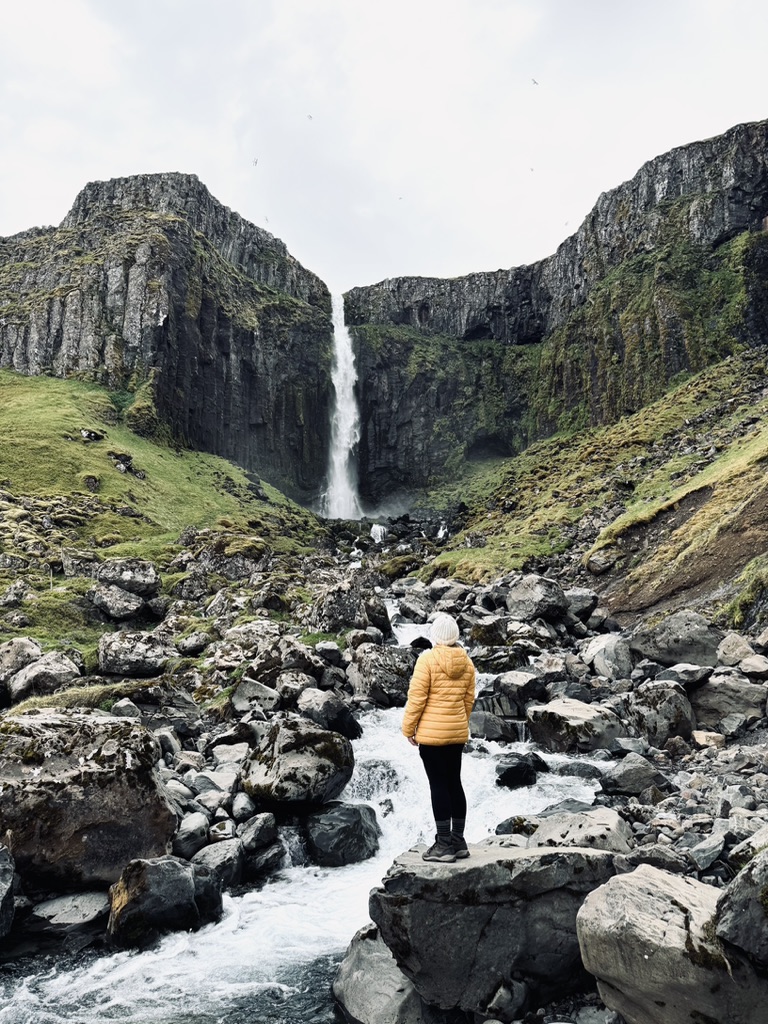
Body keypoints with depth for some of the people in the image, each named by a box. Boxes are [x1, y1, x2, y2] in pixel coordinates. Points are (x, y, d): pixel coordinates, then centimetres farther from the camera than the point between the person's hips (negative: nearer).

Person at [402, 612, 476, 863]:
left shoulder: (427, 659, -14)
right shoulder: (466, 662, 4)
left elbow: (417, 698, -13)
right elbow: (469, 698, 11)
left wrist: (409, 728, -3)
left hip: (431, 732, -6)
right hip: (457, 732, 6)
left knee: (438, 785, -1)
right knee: (454, 783, 13)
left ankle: (444, 845, 4)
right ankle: (458, 841, 20)